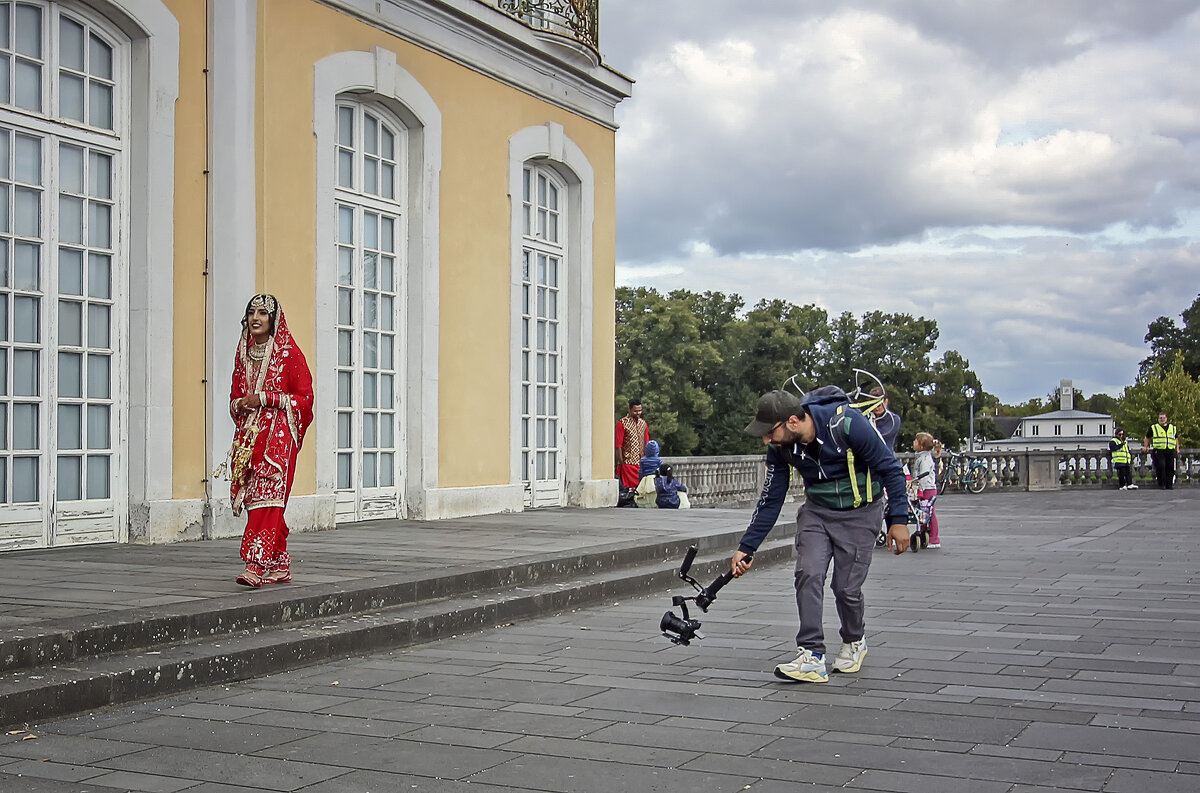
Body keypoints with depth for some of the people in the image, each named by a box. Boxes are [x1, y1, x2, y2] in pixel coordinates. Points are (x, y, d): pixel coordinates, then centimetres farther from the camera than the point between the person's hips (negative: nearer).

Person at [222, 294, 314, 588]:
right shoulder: (244, 354, 17)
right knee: (255, 498, 6)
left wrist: (264, 398, -12)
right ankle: (280, 566, 15)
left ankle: (256, 566, -23)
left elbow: (305, 397, -5)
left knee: (267, 496, -16)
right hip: (249, 435, 7)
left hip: (278, 434, -6)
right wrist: (240, 404, -2)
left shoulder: (289, 353, -1)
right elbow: (234, 396, 22)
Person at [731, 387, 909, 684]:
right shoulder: (781, 448, -13)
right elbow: (770, 500, -2)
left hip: (859, 512, -4)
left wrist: (898, 520, -17)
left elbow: (891, 469, -18)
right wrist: (747, 547, -3)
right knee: (808, 574, -15)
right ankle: (811, 657, -11)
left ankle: (855, 642, 25)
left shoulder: (847, 423, -30)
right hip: (816, 510, 4)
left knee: (846, 587, -5)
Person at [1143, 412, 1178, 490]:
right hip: (1159, 451, -3)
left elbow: (1176, 438, 30)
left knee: (1170, 468, 0)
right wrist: (1145, 446, 11)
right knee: (1160, 467, -13)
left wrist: (1177, 448, 22)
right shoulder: (1153, 428, 11)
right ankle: (1161, 485, -9)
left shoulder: (1172, 428, 19)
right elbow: (1147, 437, 18)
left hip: (1170, 451, 3)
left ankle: (1169, 484, 6)